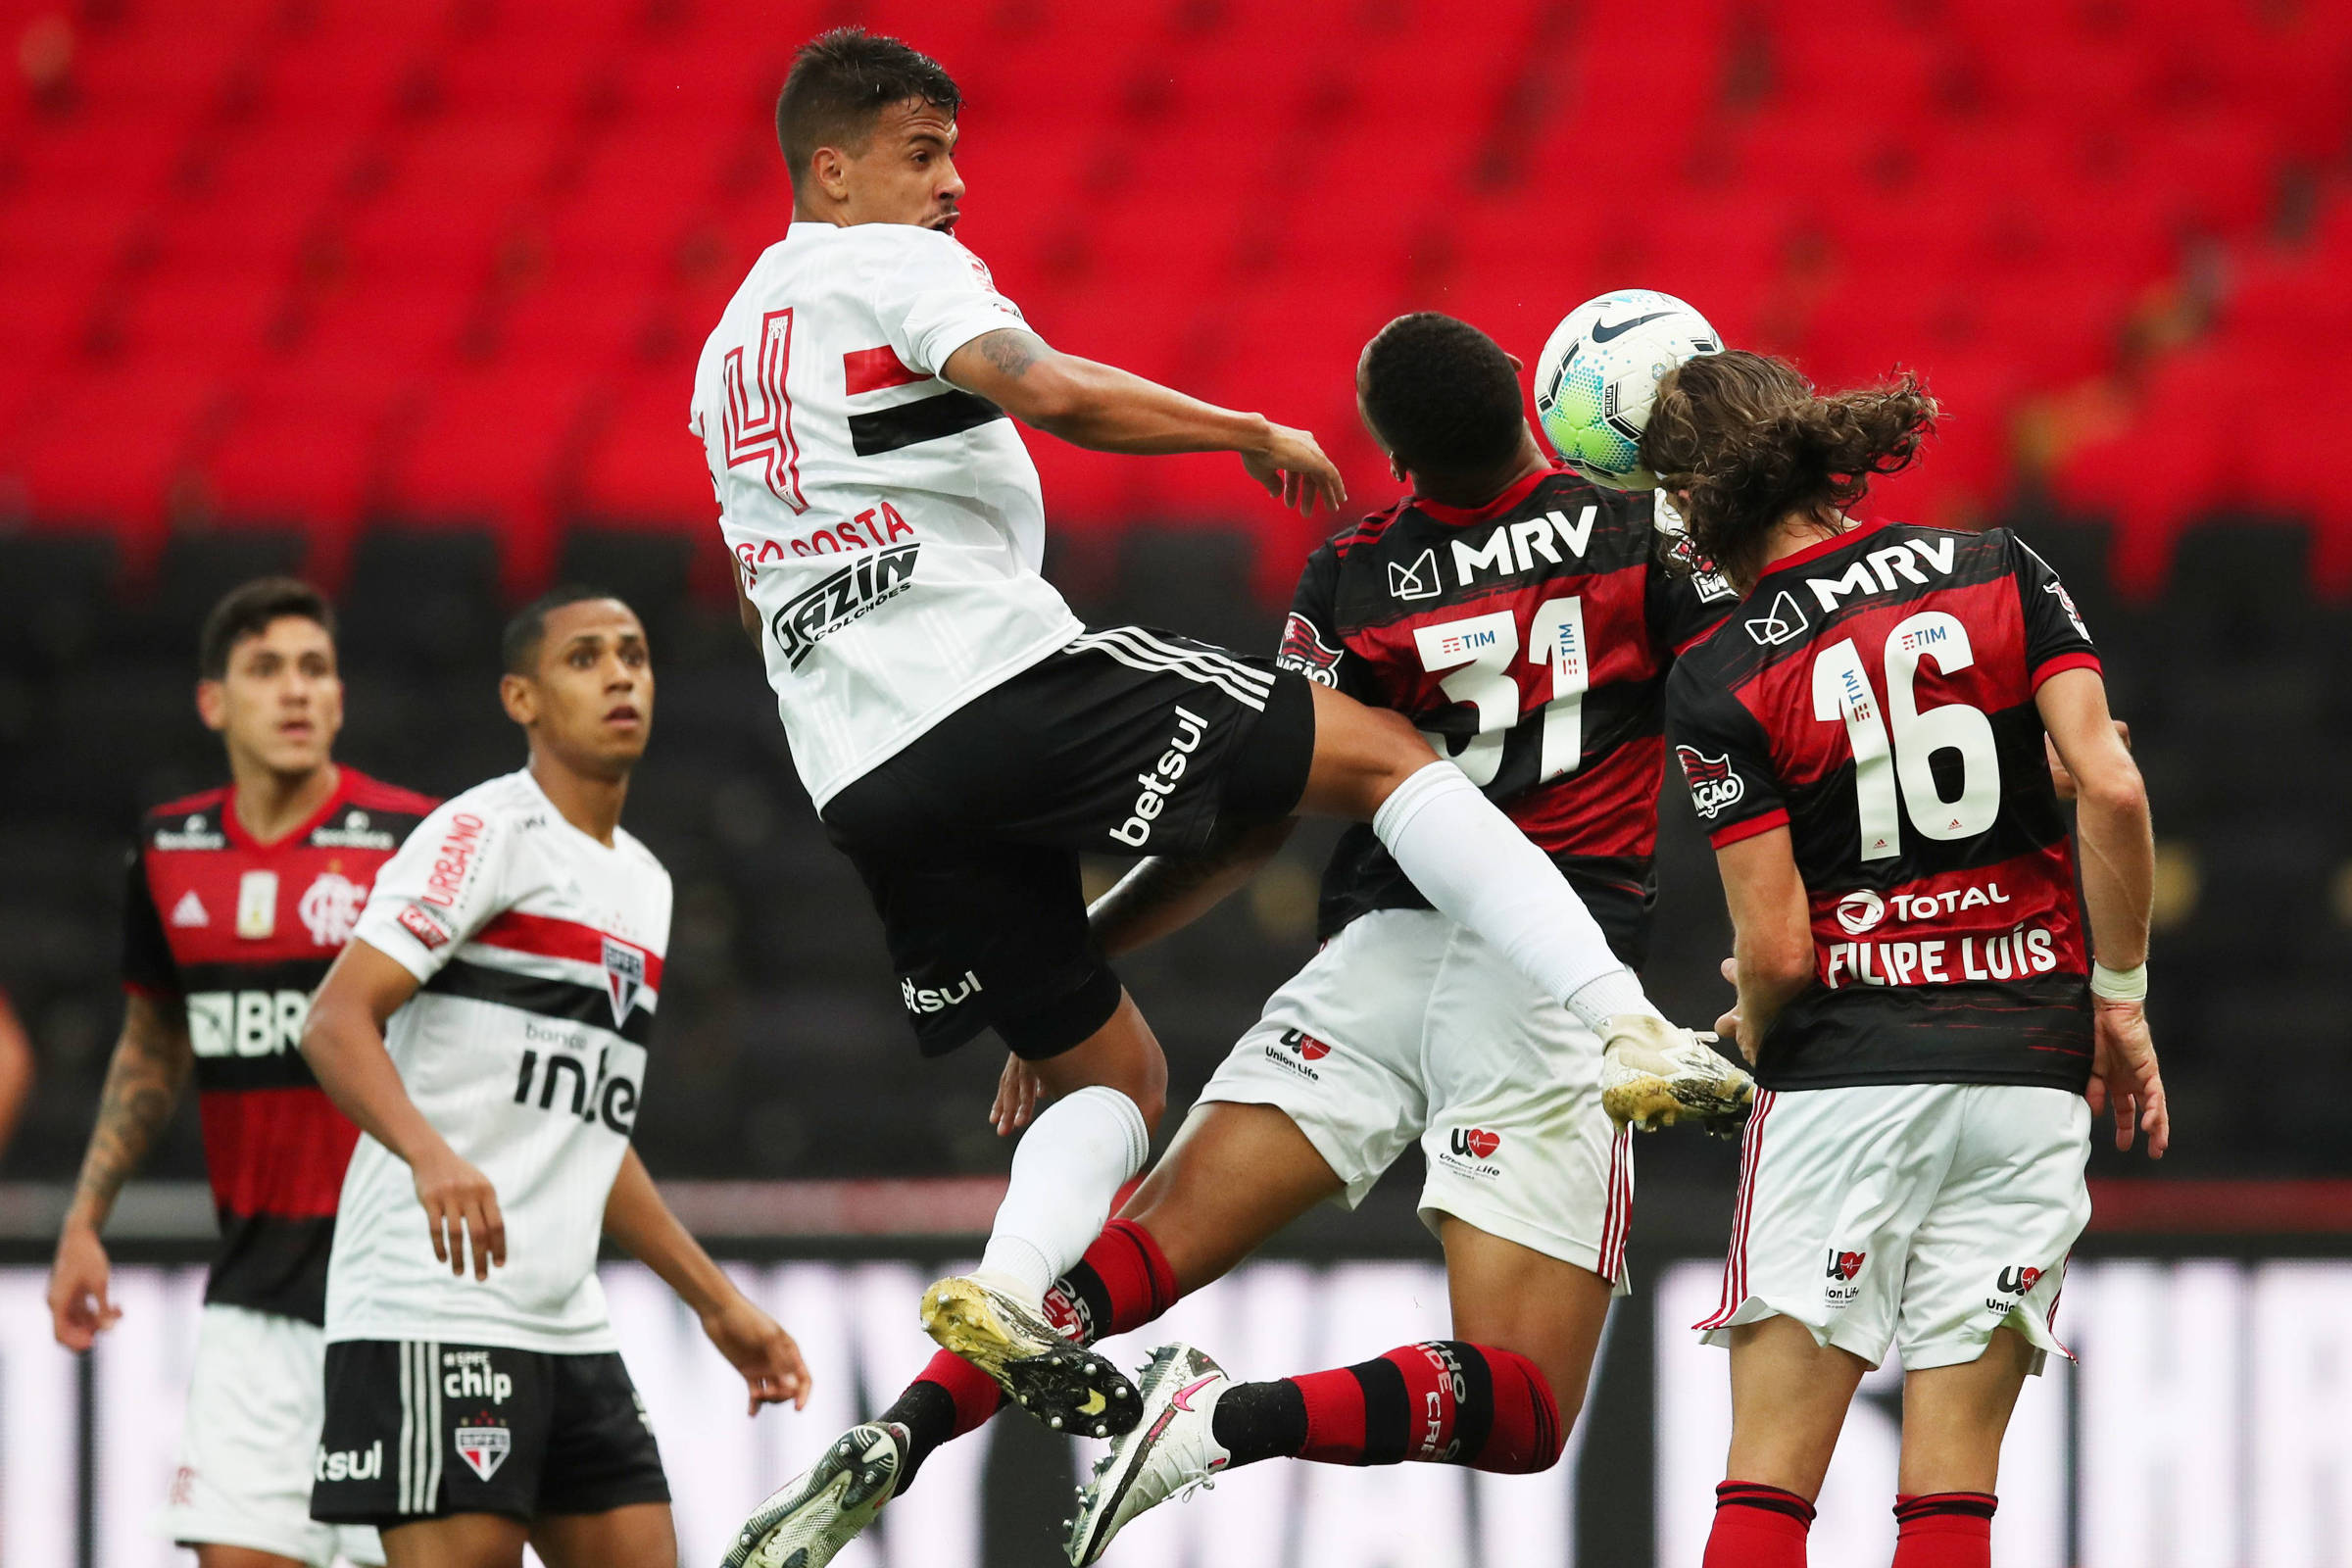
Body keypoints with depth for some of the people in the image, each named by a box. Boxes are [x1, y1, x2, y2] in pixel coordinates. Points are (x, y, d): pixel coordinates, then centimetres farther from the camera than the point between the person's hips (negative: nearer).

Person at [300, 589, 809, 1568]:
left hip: (565, 1324, 9)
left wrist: (717, 1304, 28)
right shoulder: (487, 832, -6)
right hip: (432, 1297, -9)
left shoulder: (642, 883, 21)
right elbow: (335, 1023, -18)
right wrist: (432, 1154, -35)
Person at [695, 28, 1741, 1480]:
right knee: (1381, 751, -4)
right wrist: (1247, 430, -7)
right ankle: (1621, 1021, -21)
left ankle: (1008, 1288, -13)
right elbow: (1049, 390, -18)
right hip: (1005, 680, -8)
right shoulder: (893, 267, 1)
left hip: (863, 784, 8)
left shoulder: (728, 351, 27)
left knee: (1114, 1076, 16)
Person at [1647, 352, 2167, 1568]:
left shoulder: (1721, 682, -4)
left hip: (1846, 1073, -3)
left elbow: (1776, 950, -9)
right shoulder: (1999, 573, 4)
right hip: (2028, 1063, 3)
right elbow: (2111, 790, -6)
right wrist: (2120, 1003, 3)